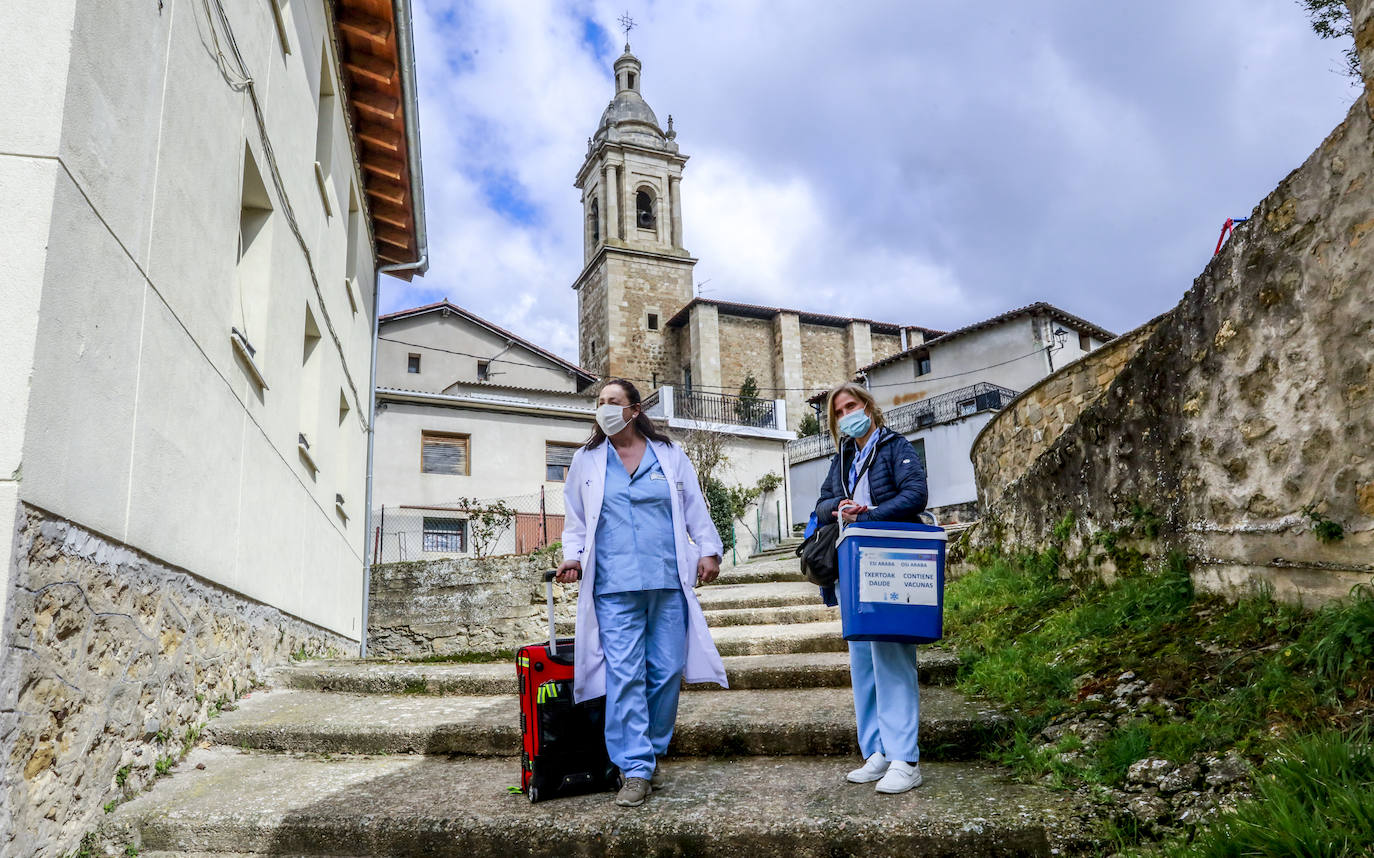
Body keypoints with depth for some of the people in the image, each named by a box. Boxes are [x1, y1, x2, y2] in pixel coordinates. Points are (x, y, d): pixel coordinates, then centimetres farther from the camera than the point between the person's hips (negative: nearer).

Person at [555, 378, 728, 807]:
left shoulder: (669, 455, 12)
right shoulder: (586, 460, 13)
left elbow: (694, 507, 14)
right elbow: (575, 517, 17)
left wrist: (708, 549, 4)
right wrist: (572, 555, 3)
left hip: (668, 582, 1)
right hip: (614, 586, -1)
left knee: (666, 672, 3)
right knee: (624, 675, -8)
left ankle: (652, 753, 20)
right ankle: (635, 770, -2)